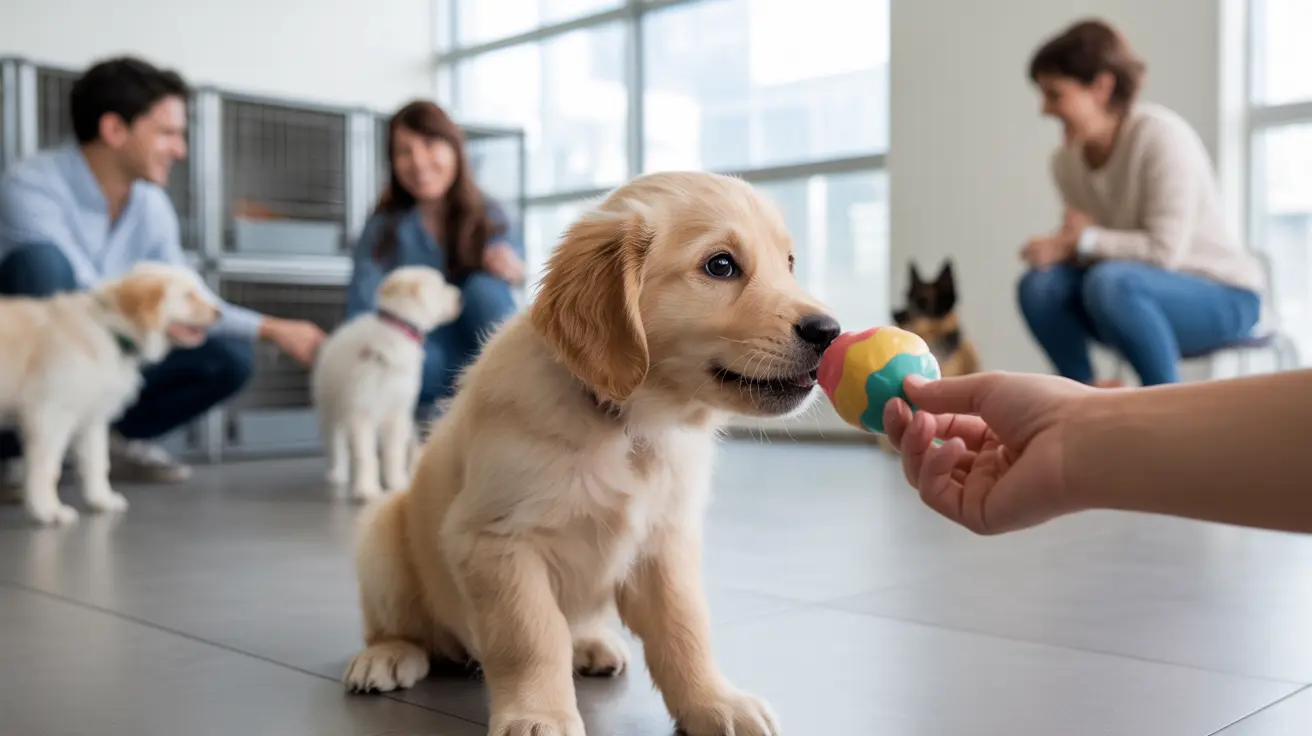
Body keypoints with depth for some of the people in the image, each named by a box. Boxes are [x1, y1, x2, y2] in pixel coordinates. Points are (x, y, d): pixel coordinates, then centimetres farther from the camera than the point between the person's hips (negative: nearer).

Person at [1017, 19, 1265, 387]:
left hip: (1222, 299, -6)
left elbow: (1165, 250, -24)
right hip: (1149, 293, 6)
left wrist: (1087, 239, -18)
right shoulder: (1067, 159, -1)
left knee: (1110, 281, -33)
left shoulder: (1162, 135, -19)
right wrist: (1060, 246, -18)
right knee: (1039, 284, -17)